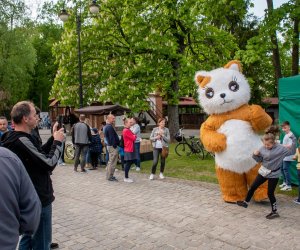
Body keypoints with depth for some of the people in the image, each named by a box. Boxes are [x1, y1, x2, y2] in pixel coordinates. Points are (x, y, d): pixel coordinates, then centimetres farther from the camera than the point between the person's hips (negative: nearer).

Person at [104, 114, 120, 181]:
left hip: (109, 145, 11)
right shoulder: (110, 127, -18)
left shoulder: (106, 127, 15)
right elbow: (112, 138, -21)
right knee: (112, 162, -4)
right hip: (112, 146, -11)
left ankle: (109, 175, 25)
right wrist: (114, 146, -17)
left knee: (110, 162, 17)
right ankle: (110, 177, 2)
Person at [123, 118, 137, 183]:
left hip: (130, 149, 10)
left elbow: (133, 137, 16)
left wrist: (134, 136, -3)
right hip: (128, 150, -10)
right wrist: (135, 136, 3)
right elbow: (134, 138, -16)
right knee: (128, 163, -4)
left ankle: (127, 177, 19)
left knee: (129, 163, 12)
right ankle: (126, 178, 4)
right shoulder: (126, 131, -16)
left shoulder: (128, 130, 15)